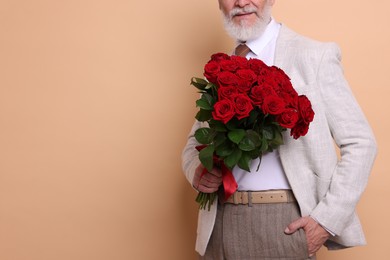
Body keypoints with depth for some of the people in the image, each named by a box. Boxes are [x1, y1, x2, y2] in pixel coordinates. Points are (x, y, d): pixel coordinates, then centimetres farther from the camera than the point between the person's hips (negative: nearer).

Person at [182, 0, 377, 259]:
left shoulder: (315, 56, -4)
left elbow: (360, 144, -5)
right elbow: (194, 143, 18)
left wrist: (327, 219, -12)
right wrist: (197, 172, -5)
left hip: (284, 225, -4)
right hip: (218, 224, 5)